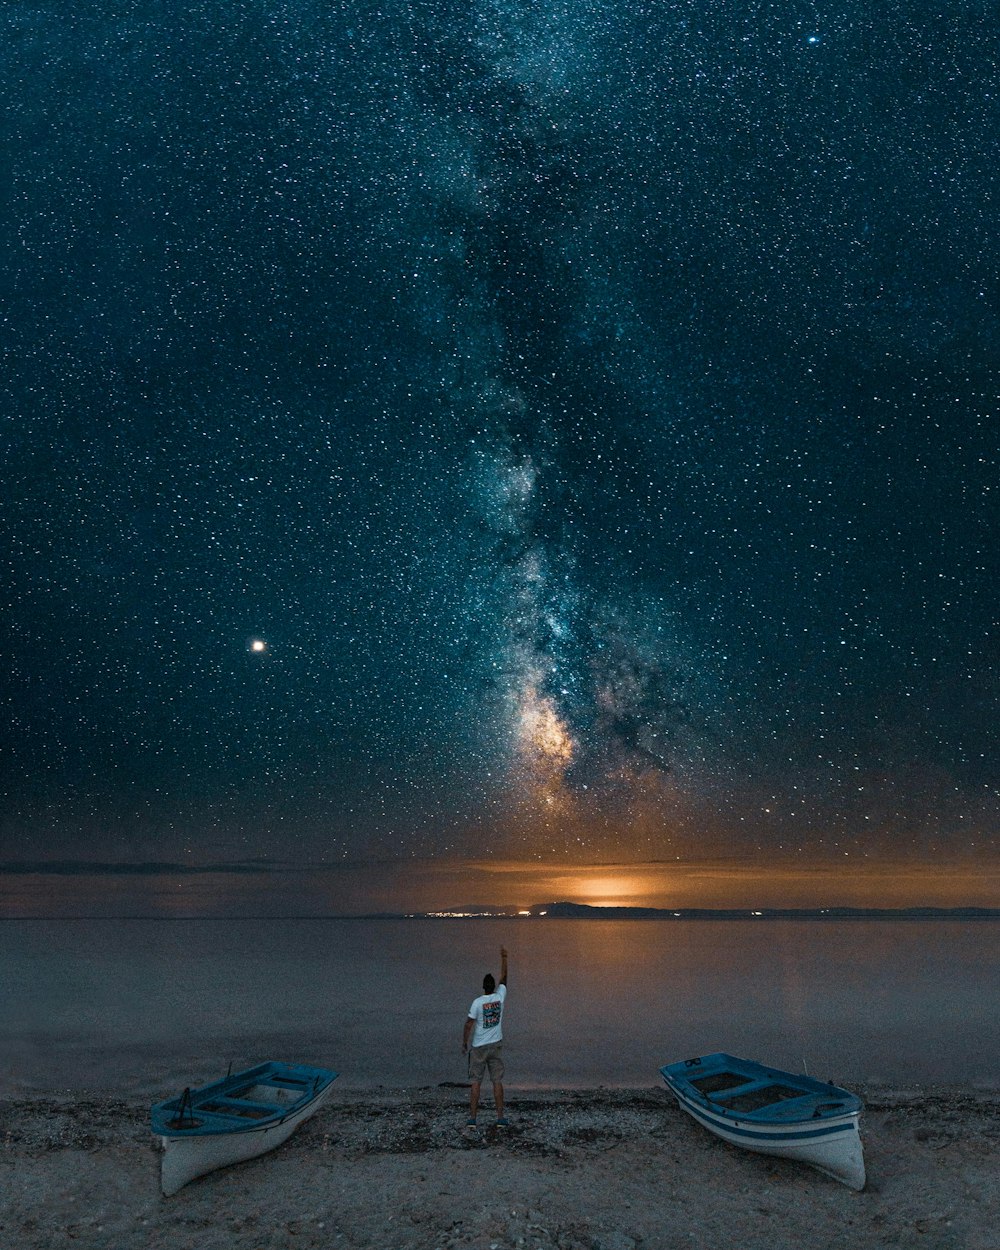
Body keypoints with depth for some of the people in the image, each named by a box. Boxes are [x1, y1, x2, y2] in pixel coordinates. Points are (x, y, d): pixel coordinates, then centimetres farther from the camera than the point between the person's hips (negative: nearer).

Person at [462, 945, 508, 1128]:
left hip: (478, 1047, -2)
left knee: (476, 1082, 5)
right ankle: (500, 1118, 7)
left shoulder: (477, 1002, -13)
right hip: (496, 1045, 2)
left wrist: (464, 1043, 2)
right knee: (497, 1081, 7)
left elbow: (469, 1025, -11)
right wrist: (503, 957, 16)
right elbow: (503, 978, 9)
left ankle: (472, 1118, 5)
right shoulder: (500, 997, -6)